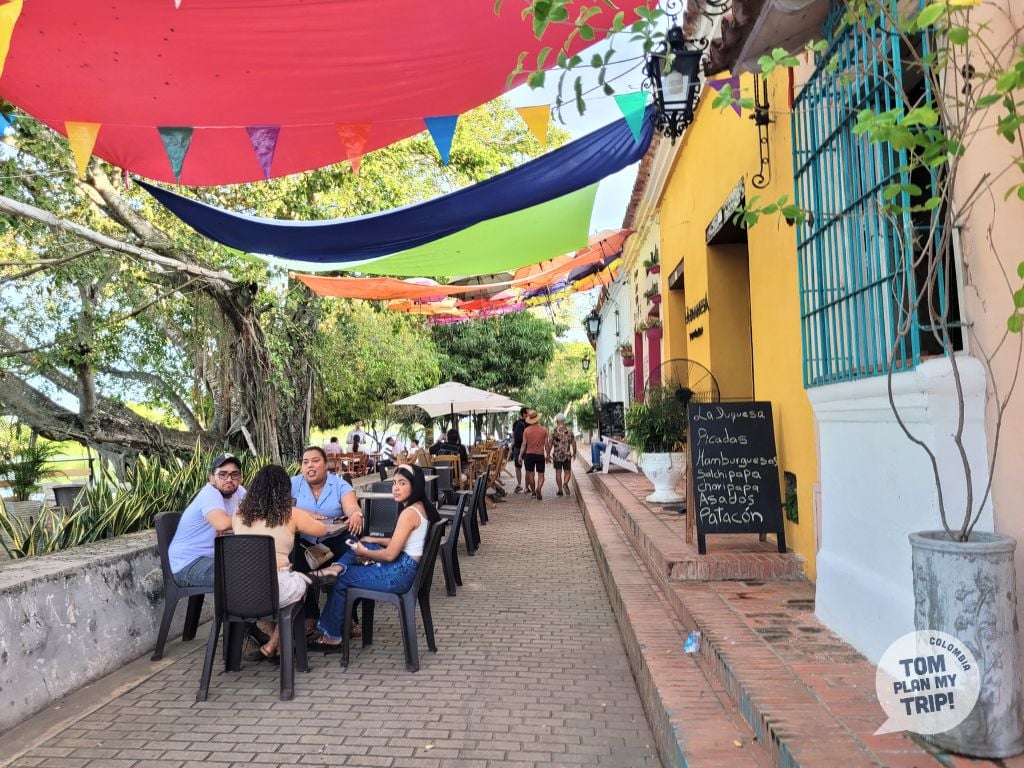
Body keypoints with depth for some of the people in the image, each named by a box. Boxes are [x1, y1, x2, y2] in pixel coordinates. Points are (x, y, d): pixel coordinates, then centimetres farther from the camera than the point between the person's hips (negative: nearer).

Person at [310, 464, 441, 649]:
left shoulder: (409, 513, -23)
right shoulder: (420, 507, 6)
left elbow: (390, 555, -22)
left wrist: (364, 553, -5)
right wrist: (374, 541, 13)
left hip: (399, 573, -9)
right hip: (406, 568, 9)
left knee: (341, 579, 7)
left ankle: (332, 636, 20)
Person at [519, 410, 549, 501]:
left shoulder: (526, 430, -3)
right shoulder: (544, 429, -3)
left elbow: (524, 444, -1)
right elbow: (546, 444, 1)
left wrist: (520, 455, 7)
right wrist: (548, 454, 13)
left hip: (529, 454, 1)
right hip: (540, 455, -1)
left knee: (530, 473, 17)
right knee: (541, 474, 5)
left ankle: (533, 490, 26)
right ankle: (538, 488, -19)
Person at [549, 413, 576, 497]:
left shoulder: (554, 431, -6)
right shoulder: (569, 430, -1)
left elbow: (550, 444, -7)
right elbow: (573, 443, 1)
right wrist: (574, 453, 15)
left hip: (557, 455, -1)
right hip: (567, 455, 1)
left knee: (558, 472, 9)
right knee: (567, 472, 9)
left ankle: (560, 490, 10)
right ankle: (565, 484, -18)